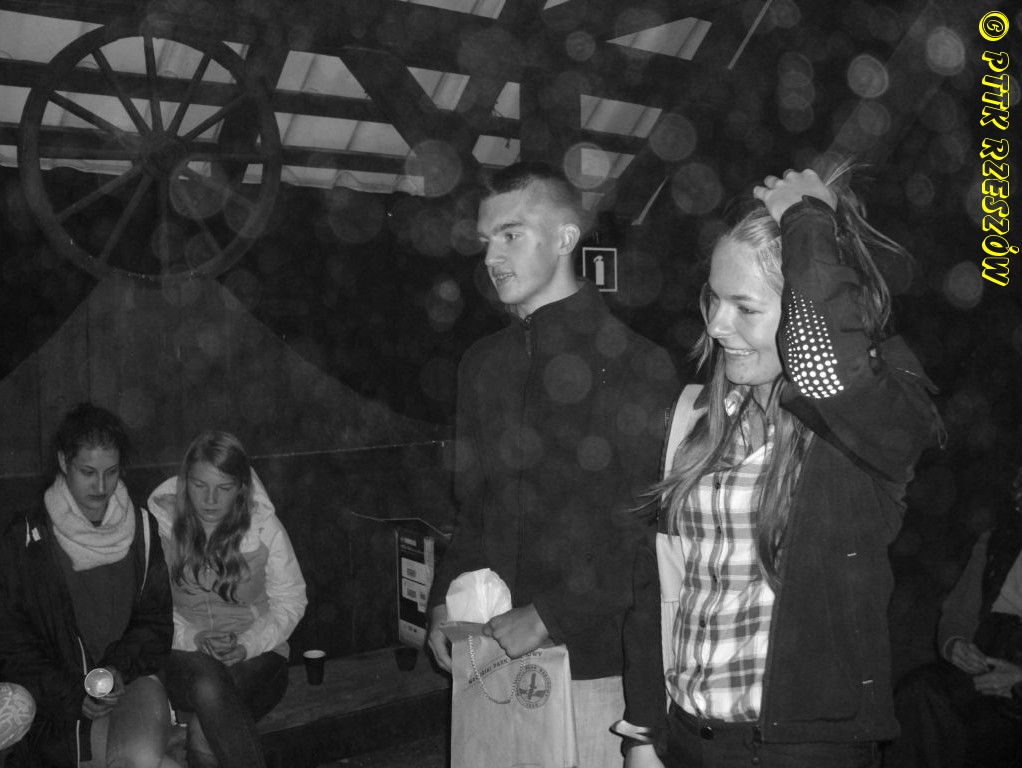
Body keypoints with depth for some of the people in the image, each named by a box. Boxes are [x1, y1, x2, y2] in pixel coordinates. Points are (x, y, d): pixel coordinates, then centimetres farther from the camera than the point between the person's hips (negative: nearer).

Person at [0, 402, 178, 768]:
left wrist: (120, 668, -12)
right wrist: (74, 698, -12)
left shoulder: (141, 528, 6)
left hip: (131, 680, 2)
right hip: (59, 705, -2)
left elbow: (155, 621, 8)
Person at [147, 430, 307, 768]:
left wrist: (247, 645, -13)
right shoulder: (161, 522, -3)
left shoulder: (263, 525, -4)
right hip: (184, 654, 1)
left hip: (256, 655, -1)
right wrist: (194, 638, -15)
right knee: (208, 686, -37)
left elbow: (290, 600, 2)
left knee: (204, 734, -32)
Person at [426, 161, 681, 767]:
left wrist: (551, 616, -16)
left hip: (592, 661, -5)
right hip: (494, 656, 5)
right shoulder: (485, 364, 11)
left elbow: (649, 529, -14)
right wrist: (444, 602, 6)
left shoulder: (634, 365, -10)